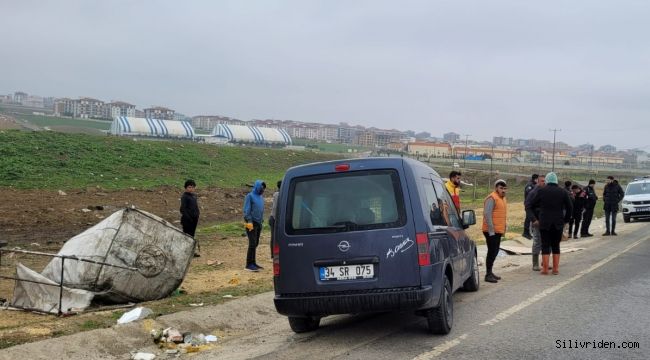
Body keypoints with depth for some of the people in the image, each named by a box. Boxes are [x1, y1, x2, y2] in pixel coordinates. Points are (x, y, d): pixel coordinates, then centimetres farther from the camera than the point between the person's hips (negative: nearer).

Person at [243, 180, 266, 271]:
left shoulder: (261, 197, 16)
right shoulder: (250, 196, -7)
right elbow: (246, 210, -11)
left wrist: (262, 220, 16)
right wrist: (249, 222, -17)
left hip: (258, 223, 7)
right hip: (252, 223, -7)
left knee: (255, 244, 8)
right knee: (252, 244, -10)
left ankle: (253, 263, 14)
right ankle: (249, 264, -7)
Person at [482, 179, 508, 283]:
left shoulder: (502, 198, 17)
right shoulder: (492, 198, -14)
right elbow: (487, 214, -20)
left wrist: (504, 228, 19)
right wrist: (491, 231, -21)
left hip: (498, 231, 10)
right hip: (491, 231, -10)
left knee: (495, 251, 14)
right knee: (492, 251, -8)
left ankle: (490, 272, 23)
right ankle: (488, 274, -5)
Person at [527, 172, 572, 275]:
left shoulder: (541, 191, -2)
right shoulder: (563, 192, 2)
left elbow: (530, 206, 2)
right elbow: (570, 208, 5)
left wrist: (534, 219, 14)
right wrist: (565, 220, 14)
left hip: (544, 223, -1)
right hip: (558, 224, 2)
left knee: (545, 245, 3)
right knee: (556, 245, 10)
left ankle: (545, 269, 2)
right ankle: (556, 269, 11)